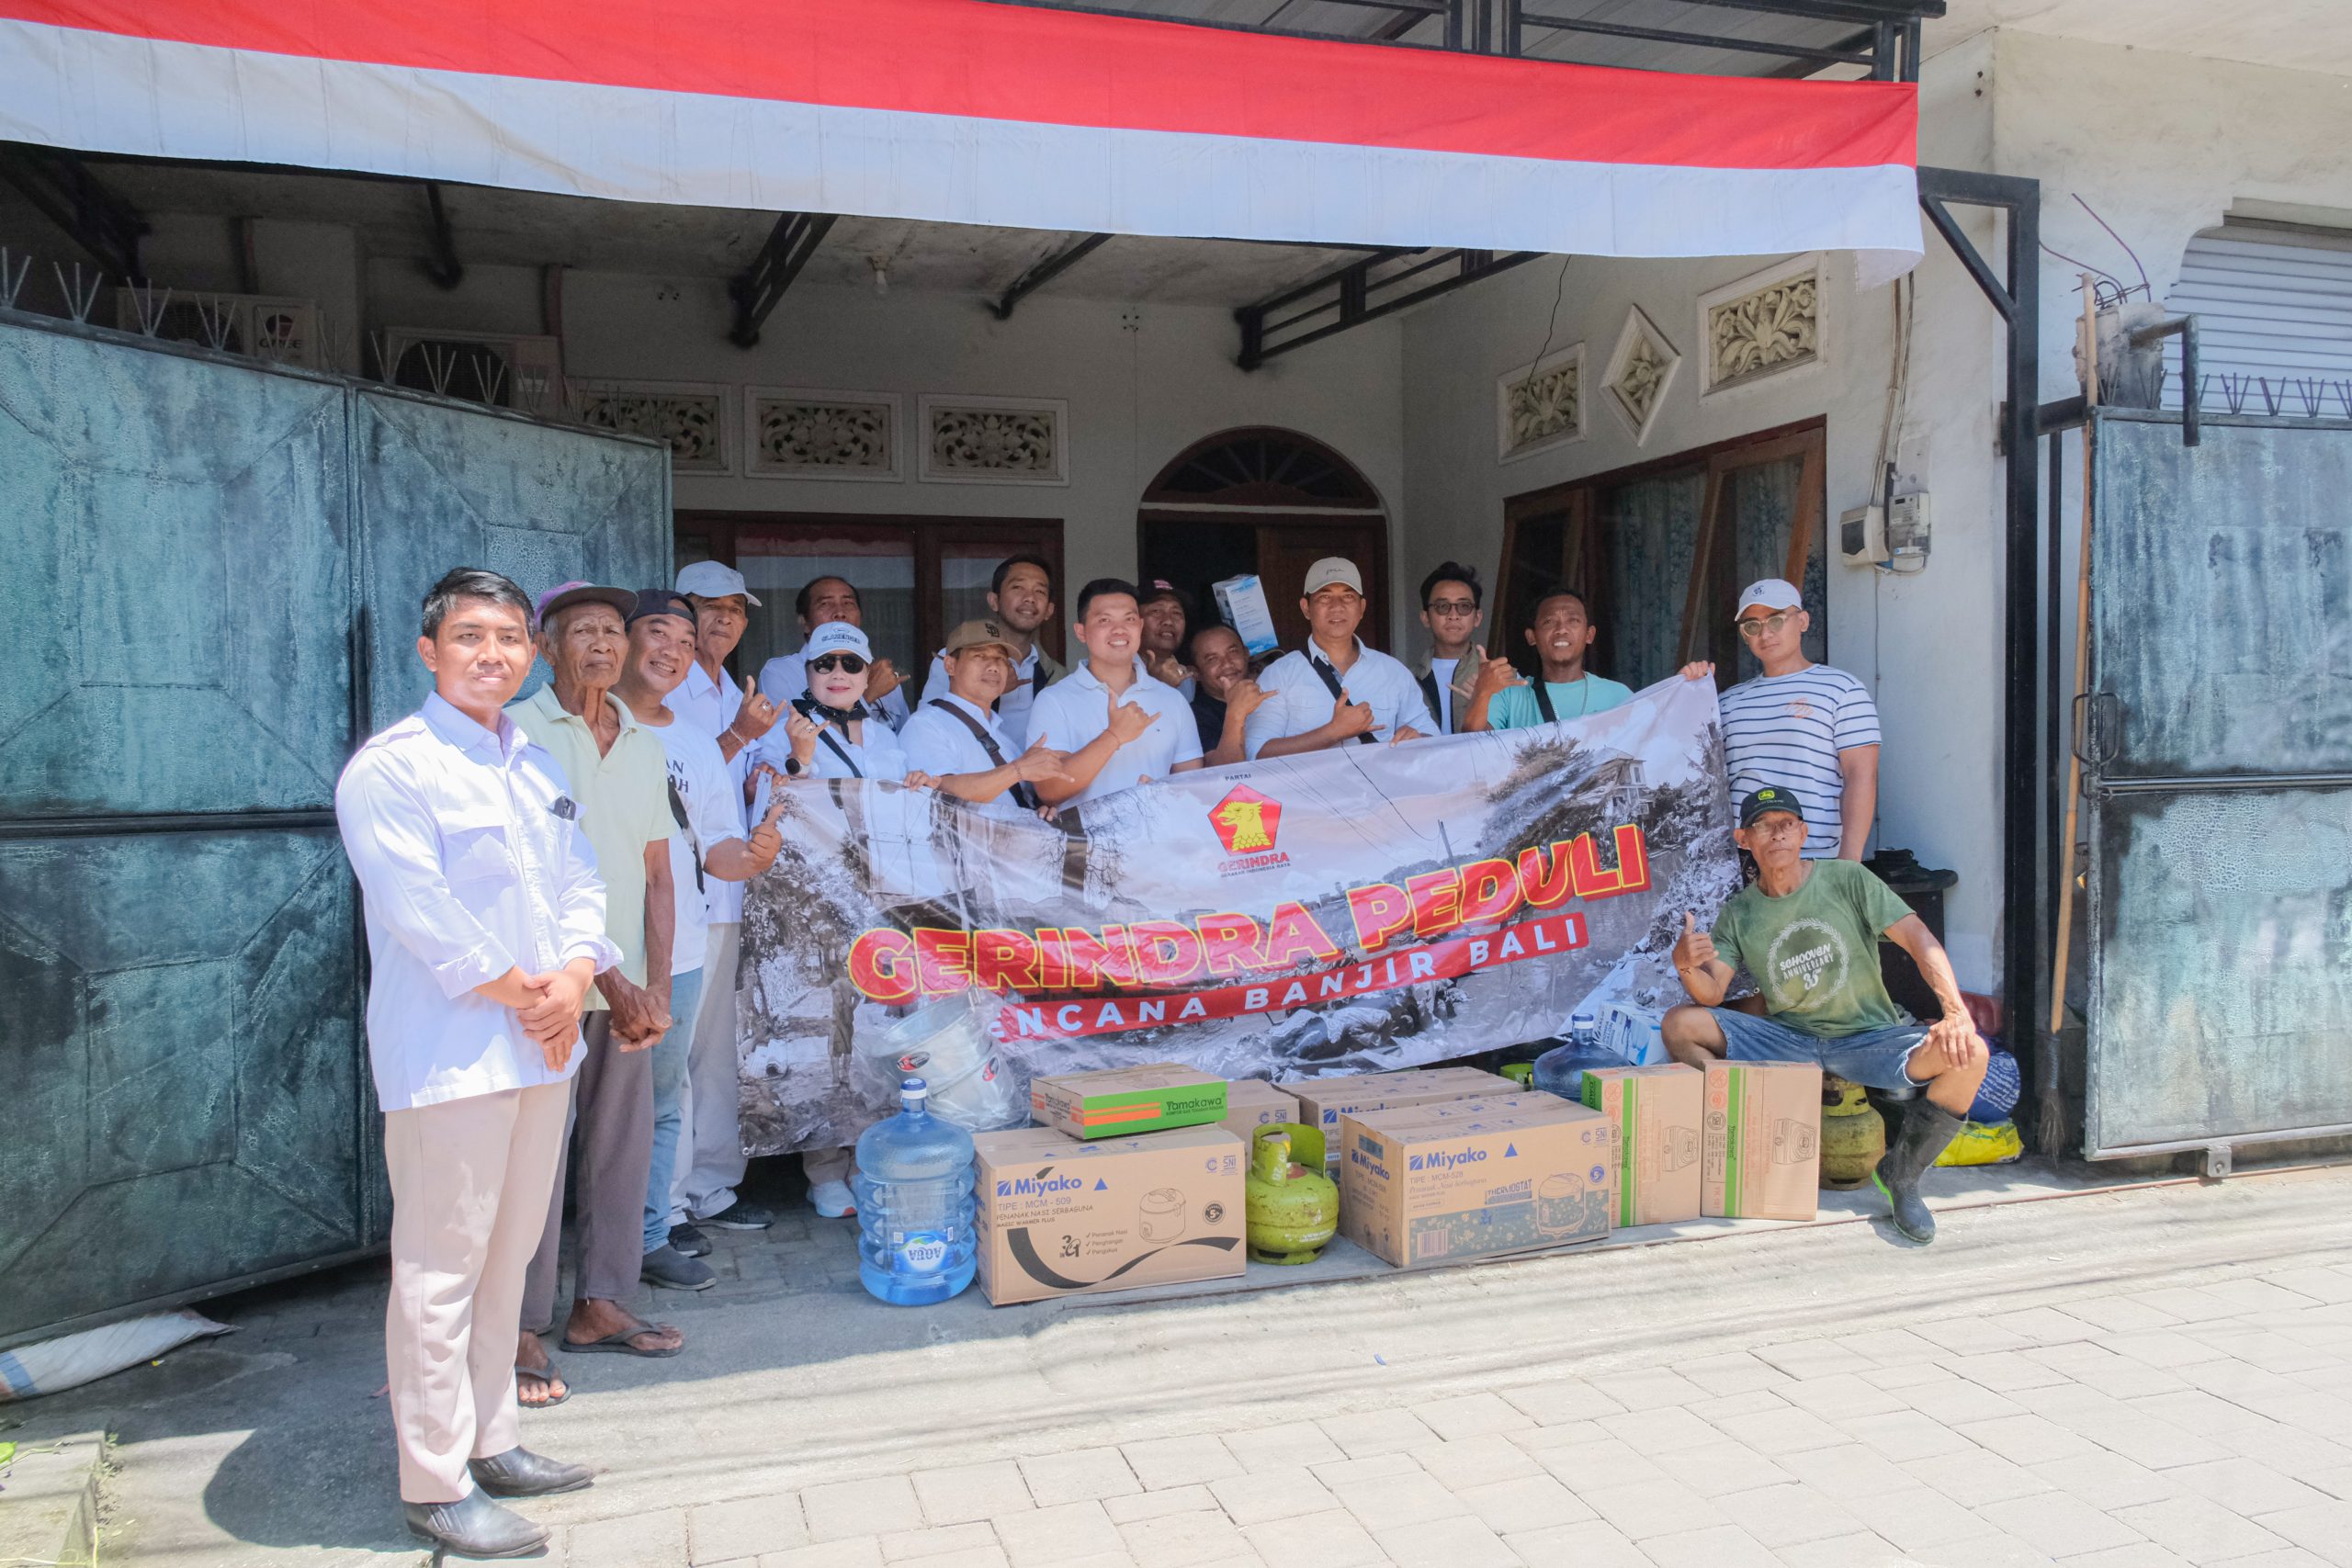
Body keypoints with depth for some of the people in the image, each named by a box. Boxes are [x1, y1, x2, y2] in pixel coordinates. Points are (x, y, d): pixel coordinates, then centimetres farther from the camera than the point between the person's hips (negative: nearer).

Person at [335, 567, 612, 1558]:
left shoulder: (538, 765, 15)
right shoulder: (390, 767, -9)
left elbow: (581, 881, 12)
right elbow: (421, 910, -16)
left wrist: (572, 980, -5)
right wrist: (520, 994, -12)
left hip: (543, 1043, 8)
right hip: (449, 1054, -8)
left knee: (507, 1255, 15)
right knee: (441, 1269, -1)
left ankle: (491, 1441, 28)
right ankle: (434, 1484, 9)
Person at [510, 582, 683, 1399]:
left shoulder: (645, 745, 12)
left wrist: (656, 988, 2)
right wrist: (609, 979, -15)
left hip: (626, 989, 6)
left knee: (623, 1145, 10)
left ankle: (599, 1303, 23)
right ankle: (521, 1331, 8)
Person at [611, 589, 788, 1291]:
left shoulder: (699, 748, 14)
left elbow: (717, 850, 13)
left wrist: (753, 855, -9)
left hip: (677, 956, 6)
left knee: (661, 1103, 12)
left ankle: (648, 1236, 23)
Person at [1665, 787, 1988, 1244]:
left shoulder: (1847, 879, -4)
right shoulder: (1738, 914, 3)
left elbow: (1920, 939, -11)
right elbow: (1711, 994, -7)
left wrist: (1957, 1013, -26)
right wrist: (1686, 965, -31)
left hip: (1867, 1036, -1)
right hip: (1786, 1039, 1)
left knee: (1969, 1054, -27)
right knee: (1679, 1026, -19)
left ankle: (1900, 1175, -6)